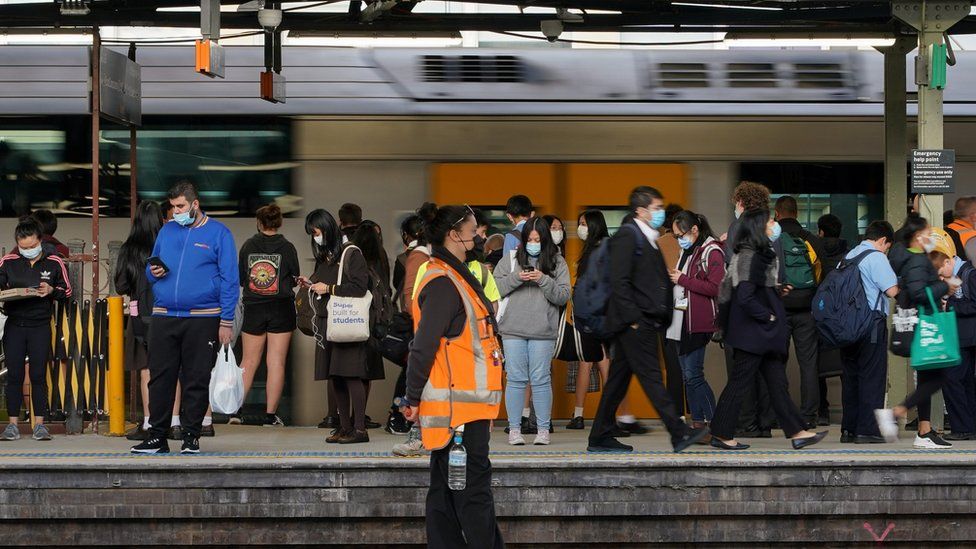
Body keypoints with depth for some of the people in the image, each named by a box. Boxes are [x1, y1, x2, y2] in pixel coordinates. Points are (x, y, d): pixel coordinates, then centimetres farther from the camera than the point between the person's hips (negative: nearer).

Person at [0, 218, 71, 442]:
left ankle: (39, 424, 4)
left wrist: (51, 291, -12)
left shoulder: (54, 263, 1)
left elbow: (66, 291, 8)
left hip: (40, 325, -1)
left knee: (38, 375, 0)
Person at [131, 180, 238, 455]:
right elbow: (151, 270, 24)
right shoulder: (166, 231, 15)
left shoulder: (218, 233, 1)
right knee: (160, 378, 1)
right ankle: (157, 437, 7)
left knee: (197, 380, 2)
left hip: (202, 319, -4)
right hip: (164, 317, 4)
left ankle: (191, 437, 10)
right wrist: (153, 272, -2)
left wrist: (226, 321, -9)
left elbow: (229, 280, -3)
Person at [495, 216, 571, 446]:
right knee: (515, 379, 2)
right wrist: (516, 278, -13)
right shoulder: (510, 260, 7)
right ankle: (514, 429, 8)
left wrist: (544, 280, -15)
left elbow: (563, 297, -1)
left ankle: (543, 430, 9)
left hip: (543, 332, -1)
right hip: (513, 329, 1)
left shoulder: (557, 263, 5)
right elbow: (494, 288, 1)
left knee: (541, 379, 1)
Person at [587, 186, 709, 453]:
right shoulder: (627, 236, -9)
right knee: (651, 377, -10)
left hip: (647, 321, 10)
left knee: (619, 380, 10)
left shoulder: (649, 240, 21)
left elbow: (658, 283, 24)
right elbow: (619, 282, -17)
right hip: (634, 321, -10)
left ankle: (600, 438, 13)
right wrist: (632, 318, -20)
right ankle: (679, 433, -15)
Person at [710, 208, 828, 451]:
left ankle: (796, 432, 9)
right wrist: (767, 316, -16)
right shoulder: (751, 257, -18)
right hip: (752, 332, -10)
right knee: (740, 381, -3)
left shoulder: (760, 255, 14)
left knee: (777, 382, 9)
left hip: (761, 333, 10)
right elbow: (745, 297, -25)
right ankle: (722, 434, 5)